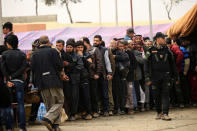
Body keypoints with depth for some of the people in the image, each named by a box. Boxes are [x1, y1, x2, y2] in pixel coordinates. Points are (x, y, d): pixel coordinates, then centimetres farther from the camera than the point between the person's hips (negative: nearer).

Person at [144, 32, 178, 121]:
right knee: (157, 96, 6)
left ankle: (165, 114, -11)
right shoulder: (151, 51, 1)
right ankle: (159, 112, 22)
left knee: (165, 95, -8)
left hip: (166, 76, 1)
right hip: (155, 77, -1)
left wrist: (175, 76, 14)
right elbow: (147, 64, -1)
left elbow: (172, 63, 15)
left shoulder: (167, 50, 10)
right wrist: (148, 77, -9)